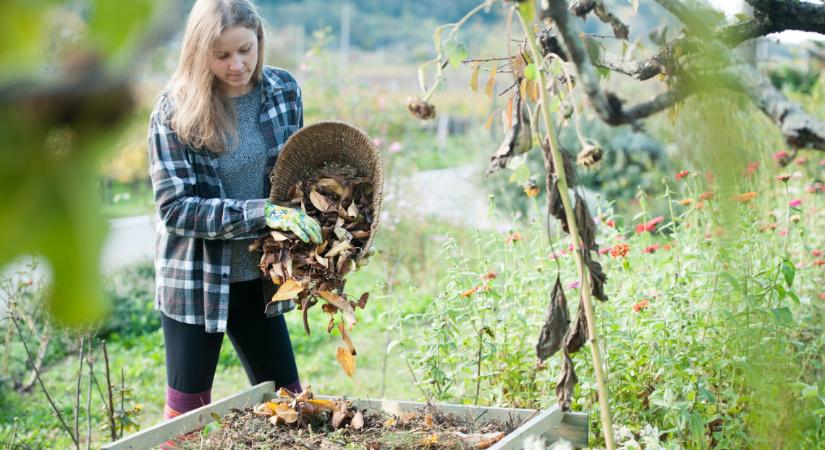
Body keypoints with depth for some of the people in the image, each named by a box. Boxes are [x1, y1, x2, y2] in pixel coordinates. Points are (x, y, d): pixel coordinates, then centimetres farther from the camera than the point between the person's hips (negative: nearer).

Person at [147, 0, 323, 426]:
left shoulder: (284, 89, -3)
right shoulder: (175, 110, -14)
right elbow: (174, 207, -19)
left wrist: (301, 222, -6)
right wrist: (262, 213, -28)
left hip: (259, 276, 4)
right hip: (196, 278, -3)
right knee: (188, 409, 7)